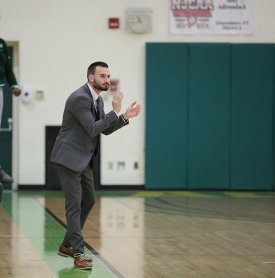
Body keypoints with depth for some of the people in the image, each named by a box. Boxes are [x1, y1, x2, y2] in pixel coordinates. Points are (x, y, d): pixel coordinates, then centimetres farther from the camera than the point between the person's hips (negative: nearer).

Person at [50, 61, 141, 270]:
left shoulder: (98, 99, 10)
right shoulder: (79, 98, -20)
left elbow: (105, 129, 12)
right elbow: (92, 129, -24)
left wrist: (125, 117, -1)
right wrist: (115, 112, -24)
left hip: (83, 160, 10)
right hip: (68, 158, -10)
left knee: (89, 199, 16)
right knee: (74, 204, -9)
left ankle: (68, 245, 26)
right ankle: (78, 253, -6)